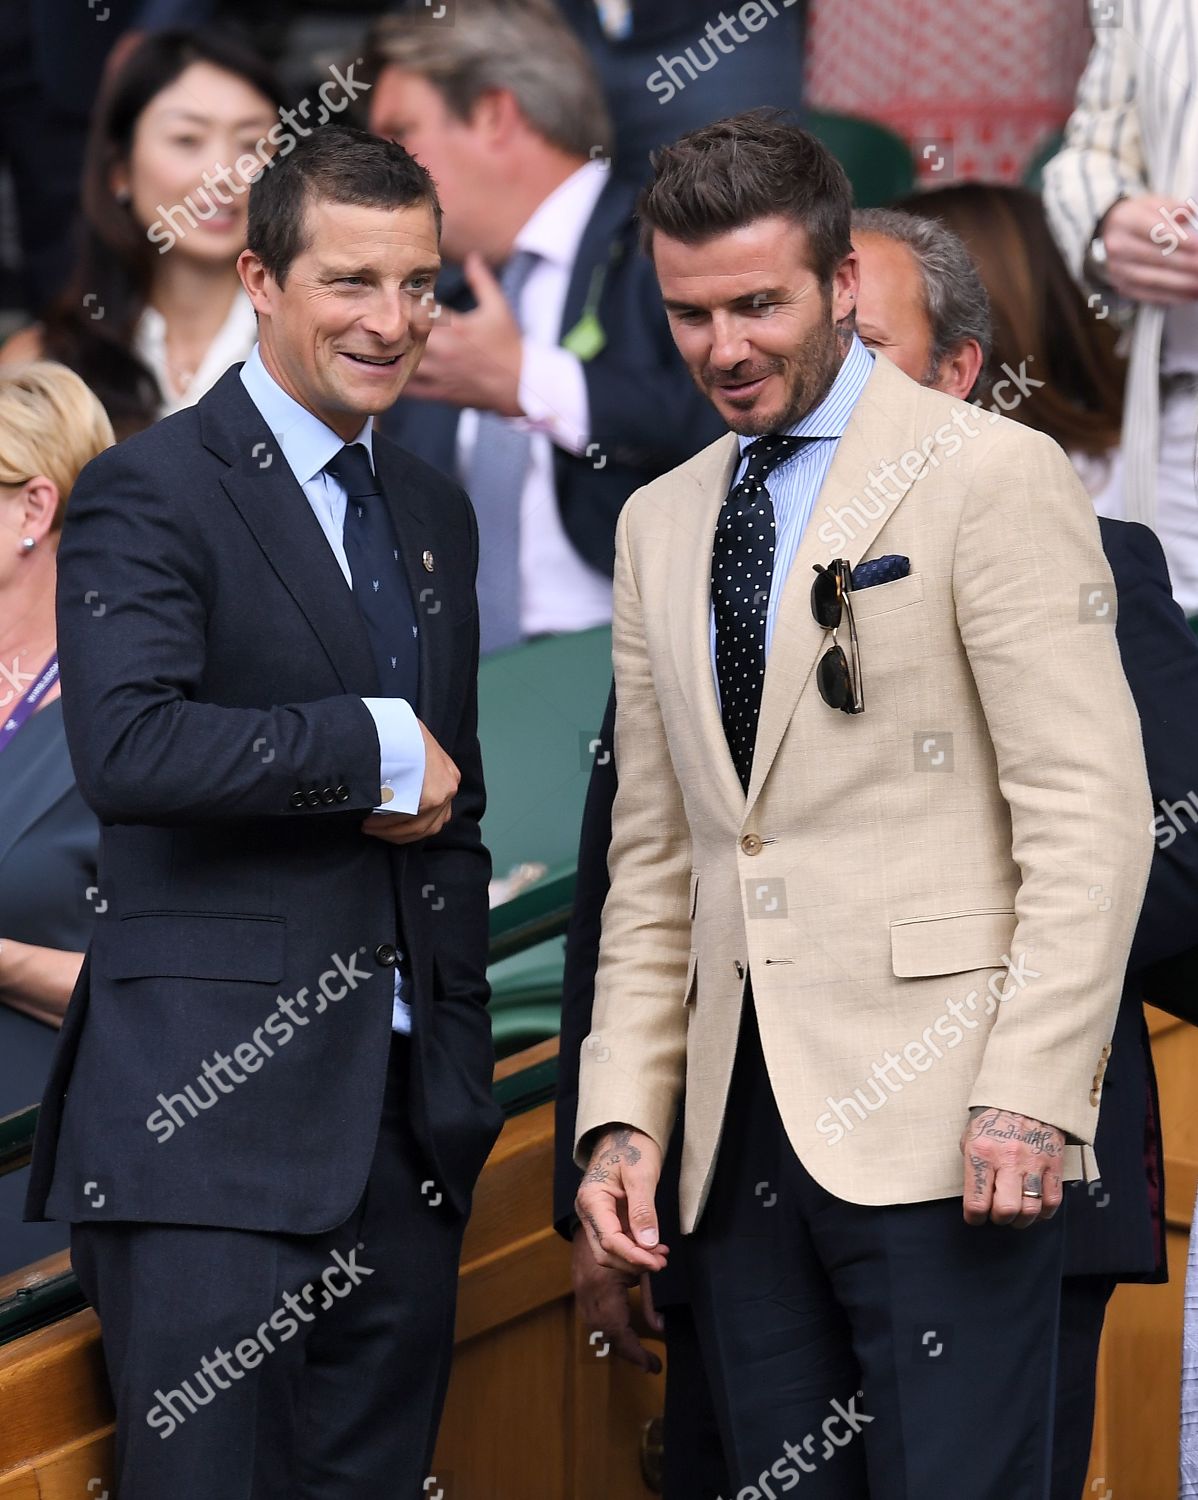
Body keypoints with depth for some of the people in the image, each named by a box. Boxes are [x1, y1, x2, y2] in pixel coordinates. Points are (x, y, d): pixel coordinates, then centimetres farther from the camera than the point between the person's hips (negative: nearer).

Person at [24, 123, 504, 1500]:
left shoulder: (433, 512, 18)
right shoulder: (149, 493, -6)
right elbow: (127, 749, -23)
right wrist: (373, 746, -14)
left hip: (408, 1114, 7)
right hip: (216, 1108, -7)